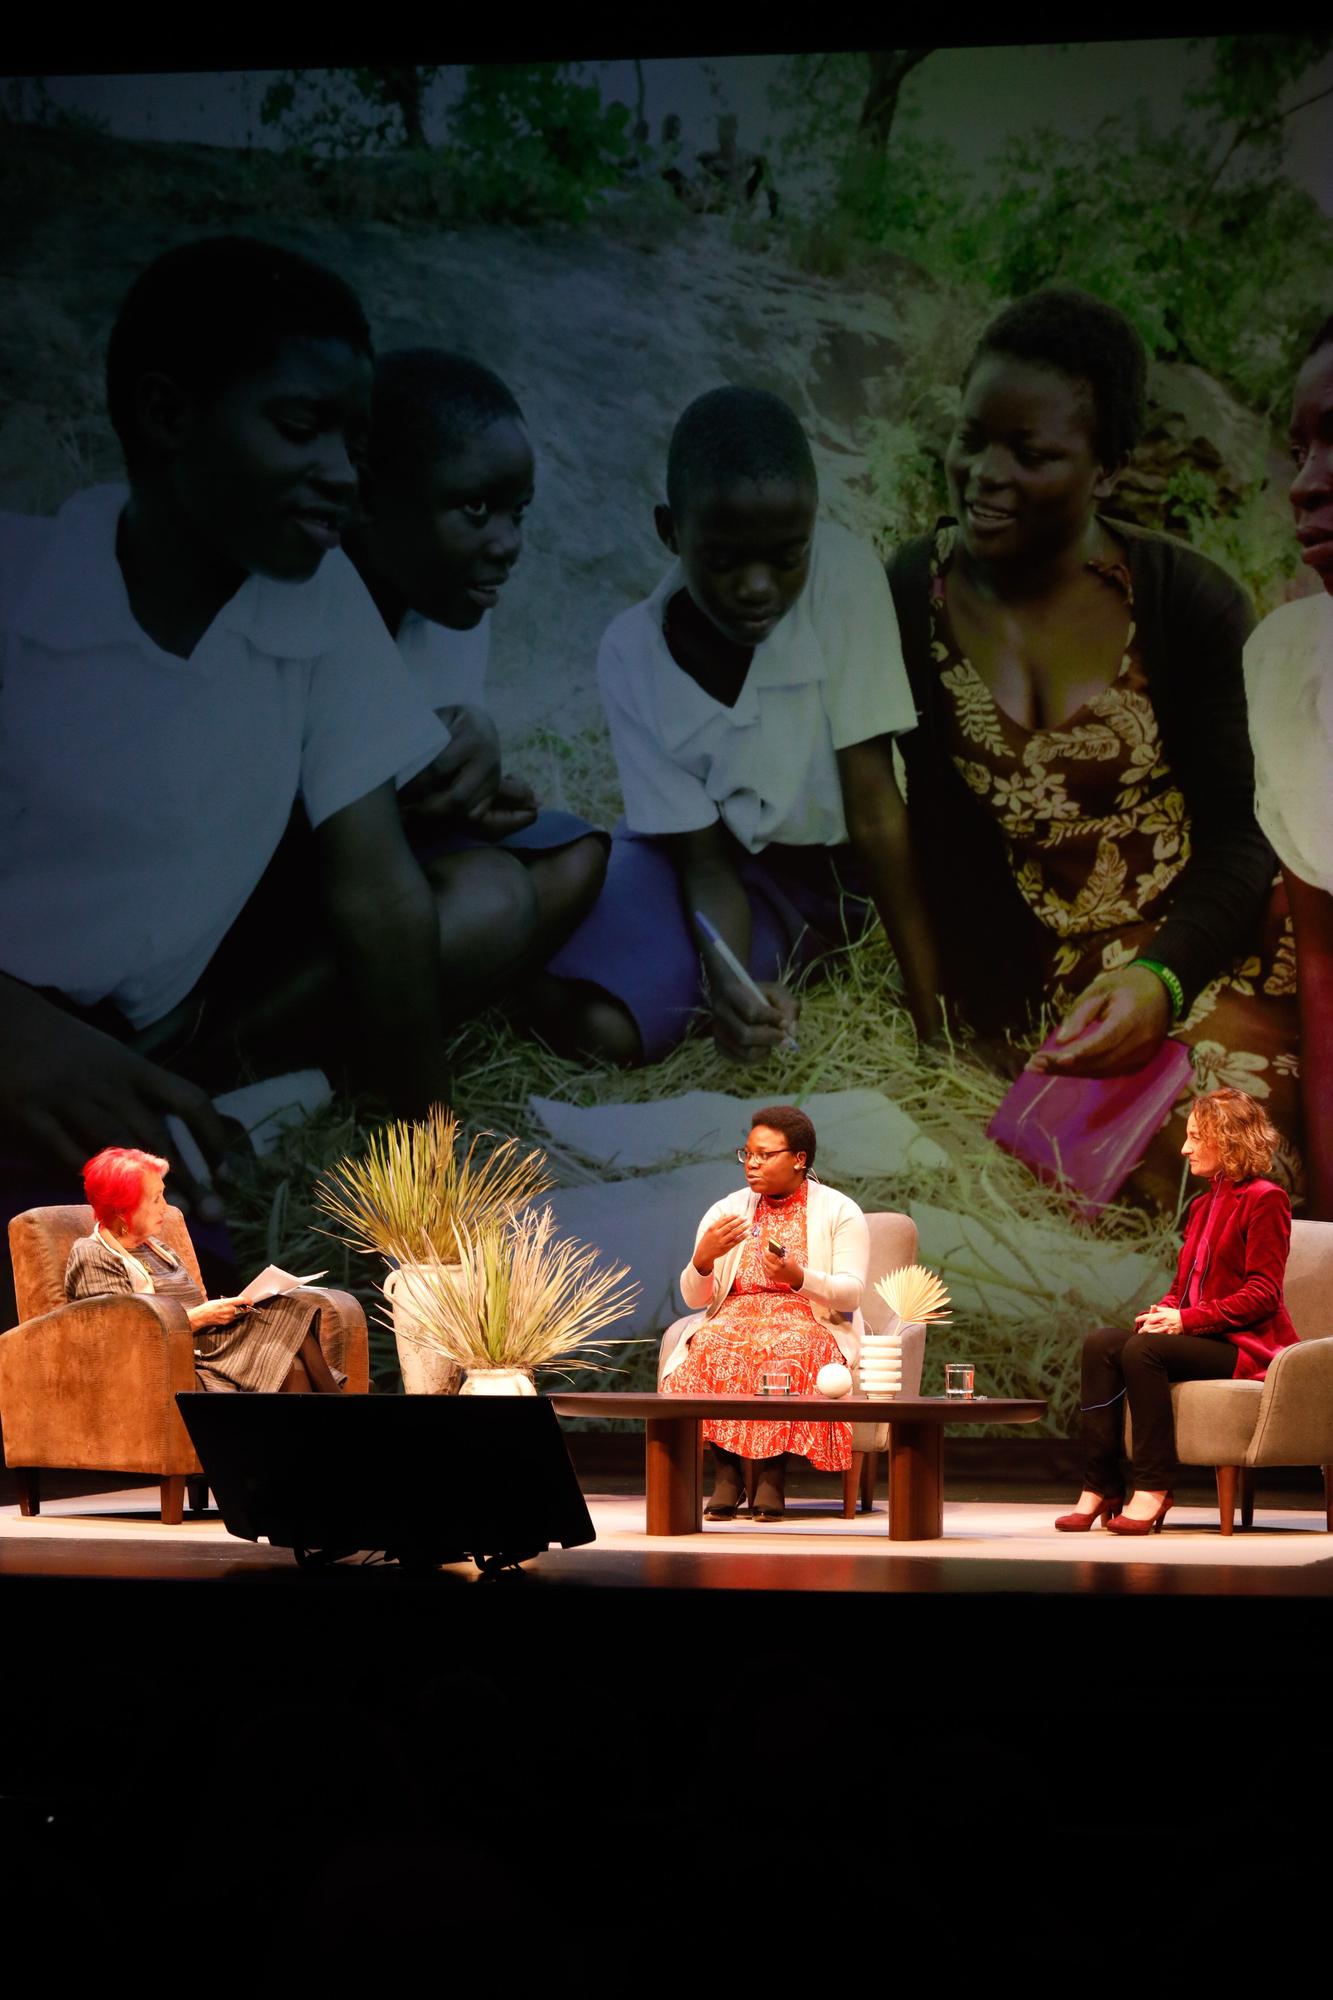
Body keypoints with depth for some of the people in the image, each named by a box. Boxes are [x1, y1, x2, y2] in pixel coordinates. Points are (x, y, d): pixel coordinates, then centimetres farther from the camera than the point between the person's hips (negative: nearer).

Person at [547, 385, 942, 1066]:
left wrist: (929, 1007, -24)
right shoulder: (633, 654, -18)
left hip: (832, 859, 0)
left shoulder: (842, 571, -24)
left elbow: (874, 807, -23)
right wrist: (729, 980, -38)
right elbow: (705, 861, -16)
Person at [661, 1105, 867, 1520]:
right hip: (734, 1318, 3)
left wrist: (798, 1277, -24)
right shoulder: (725, 1211, 13)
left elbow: (851, 1293, -6)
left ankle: (773, 1473, -33)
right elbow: (694, 1298, 9)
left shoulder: (840, 1213, 5)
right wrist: (704, 1257, -13)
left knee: (788, 1351, -38)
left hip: (810, 1325, -2)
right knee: (712, 1346, -33)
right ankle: (726, 1469, -30)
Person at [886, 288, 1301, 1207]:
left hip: (1189, 950, 0)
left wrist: (1162, 978, -22)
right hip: (1011, 988, 0)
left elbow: (1241, 831, -3)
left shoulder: (1191, 604, -1)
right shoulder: (903, 603, 2)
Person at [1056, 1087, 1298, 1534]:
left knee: (1143, 1350, -31)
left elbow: (1262, 1294, -14)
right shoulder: (1203, 1205, 21)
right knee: (1100, 1344, -17)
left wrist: (1186, 1319, -20)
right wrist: (1165, 1312, -4)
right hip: (1197, 1336, 8)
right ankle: (1100, 1487, -23)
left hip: (1246, 1346, -8)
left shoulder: (1264, 1200, -6)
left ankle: (1152, 1489, -26)